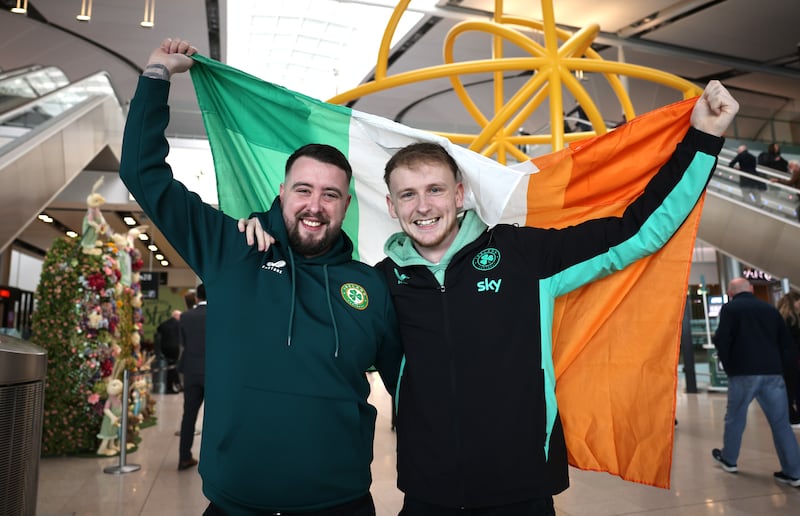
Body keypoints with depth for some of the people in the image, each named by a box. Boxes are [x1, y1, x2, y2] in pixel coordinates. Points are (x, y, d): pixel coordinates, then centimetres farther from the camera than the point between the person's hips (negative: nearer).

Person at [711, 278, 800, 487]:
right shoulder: (770, 308, 13)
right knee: (781, 422, 9)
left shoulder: (730, 308, -1)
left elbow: (722, 340, -11)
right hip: (772, 372, 4)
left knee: (735, 418, 12)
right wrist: (780, 365, 18)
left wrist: (728, 365, 3)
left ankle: (729, 459, 25)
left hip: (744, 372, -4)